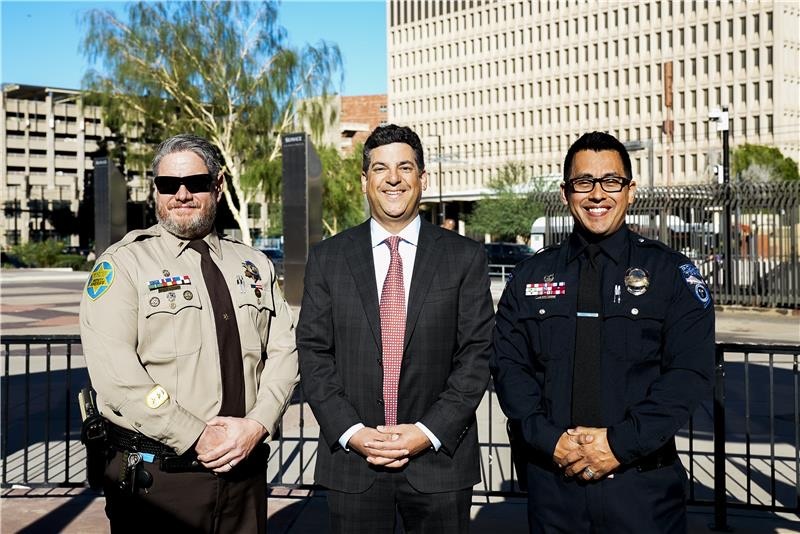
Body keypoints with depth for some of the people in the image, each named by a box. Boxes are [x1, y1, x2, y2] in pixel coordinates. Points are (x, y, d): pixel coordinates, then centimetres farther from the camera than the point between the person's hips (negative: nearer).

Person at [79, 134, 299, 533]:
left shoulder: (254, 265, 12)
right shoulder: (123, 263, -3)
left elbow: (284, 350, 6)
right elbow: (113, 371, -14)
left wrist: (257, 424, -11)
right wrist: (197, 437, -17)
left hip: (245, 466, 4)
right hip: (154, 477, -4)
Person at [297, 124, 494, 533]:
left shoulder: (466, 257, 1)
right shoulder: (327, 258, 4)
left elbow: (477, 354, -2)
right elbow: (313, 353, 1)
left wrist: (429, 431, -11)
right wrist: (350, 431, -9)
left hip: (440, 459, 0)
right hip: (351, 459, 1)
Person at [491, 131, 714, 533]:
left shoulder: (671, 273, 0)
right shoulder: (530, 277, 7)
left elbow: (691, 371, -7)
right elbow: (508, 365, 2)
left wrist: (623, 442, -15)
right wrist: (548, 439, -12)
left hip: (642, 483, -1)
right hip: (552, 478, 2)